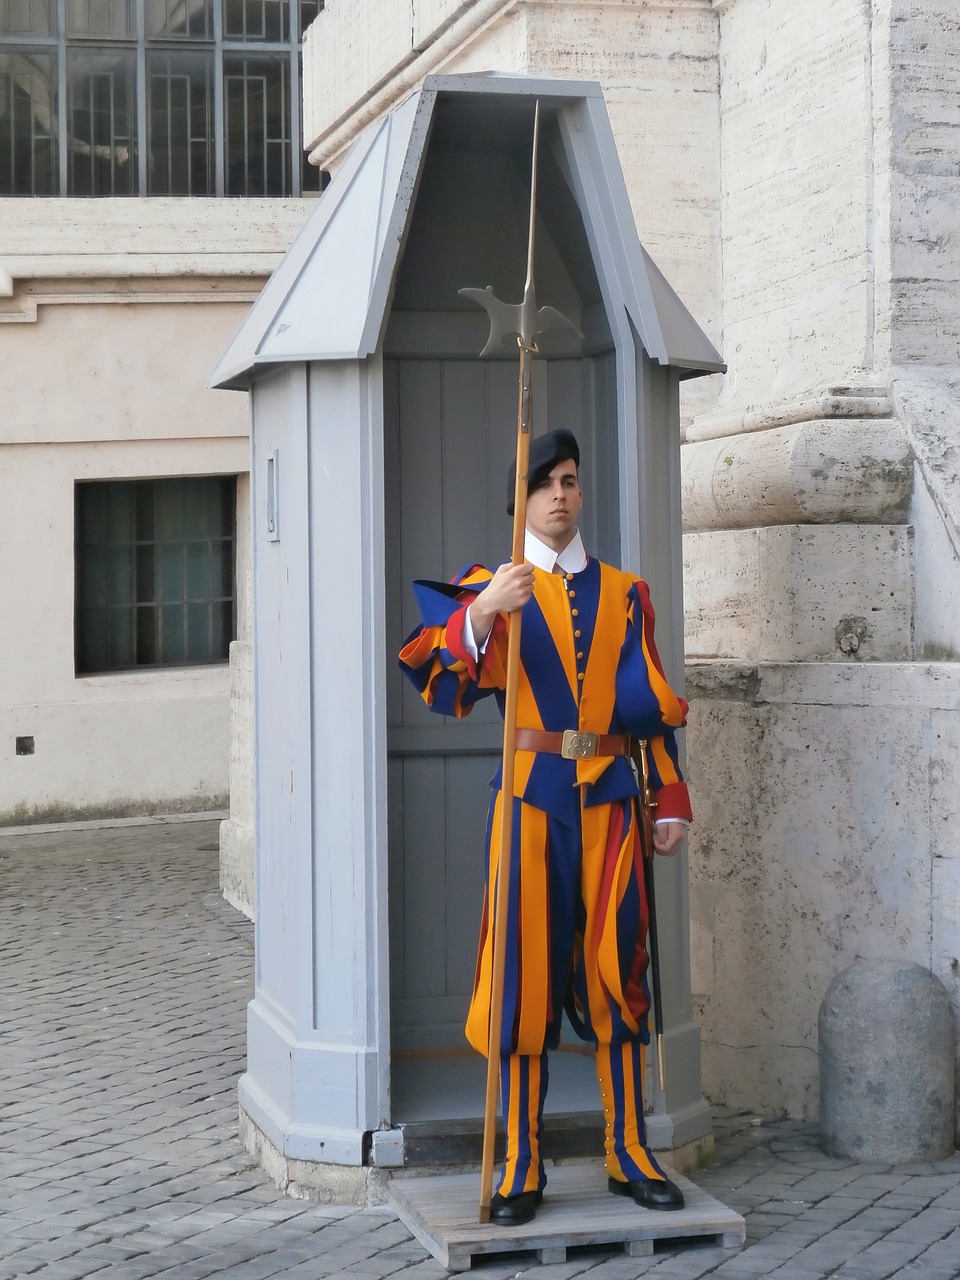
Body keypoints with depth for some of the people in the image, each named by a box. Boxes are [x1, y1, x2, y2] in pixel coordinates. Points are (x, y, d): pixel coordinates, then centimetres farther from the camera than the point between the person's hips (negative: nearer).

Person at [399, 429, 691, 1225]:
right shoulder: (493, 587, 5)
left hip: (609, 799, 3)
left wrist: (670, 801, 7)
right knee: (525, 972, -3)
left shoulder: (623, 593, 15)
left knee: (617, 972, 5)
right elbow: (447, 675, -14)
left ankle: (631, 1156, 14)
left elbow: (652, 703, 15)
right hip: (532, 795, -2)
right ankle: (521, 1169, 3)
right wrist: (480, 613, -33)